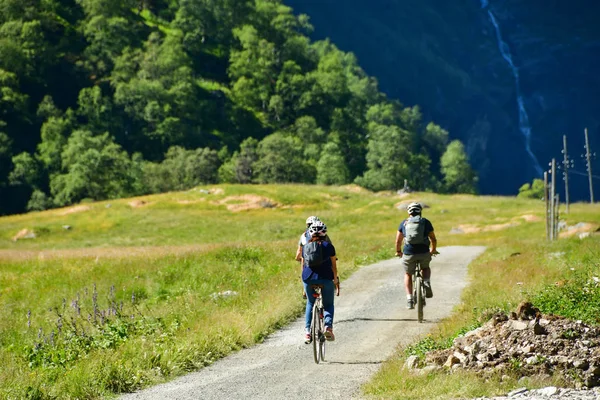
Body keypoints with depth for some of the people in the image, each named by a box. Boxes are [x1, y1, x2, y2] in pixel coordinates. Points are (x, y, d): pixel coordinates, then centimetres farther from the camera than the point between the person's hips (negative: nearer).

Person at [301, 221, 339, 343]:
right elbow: (333, 265, 6)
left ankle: (307, 330, 8)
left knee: (310, 303, 21)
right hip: (325, 278, -2)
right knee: (328, 304, 14)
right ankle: (328, 325, -12)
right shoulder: (328, 246, 3)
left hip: (309, 278, 2)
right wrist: (336, 280, 17)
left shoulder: (306, 246, 11)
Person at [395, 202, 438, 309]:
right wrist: (433, 250, 35)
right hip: (424, 253, 0)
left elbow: (398, 241, 18)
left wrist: (398, 251, 36)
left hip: (409, 253, 0)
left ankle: (409, 299, 12)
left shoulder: (404, 223, 12)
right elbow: (433, 239, 16)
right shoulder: (426, 222, 11)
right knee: (425, 268, 32)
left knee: (408, 274, 24)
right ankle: (427, 284, 4)